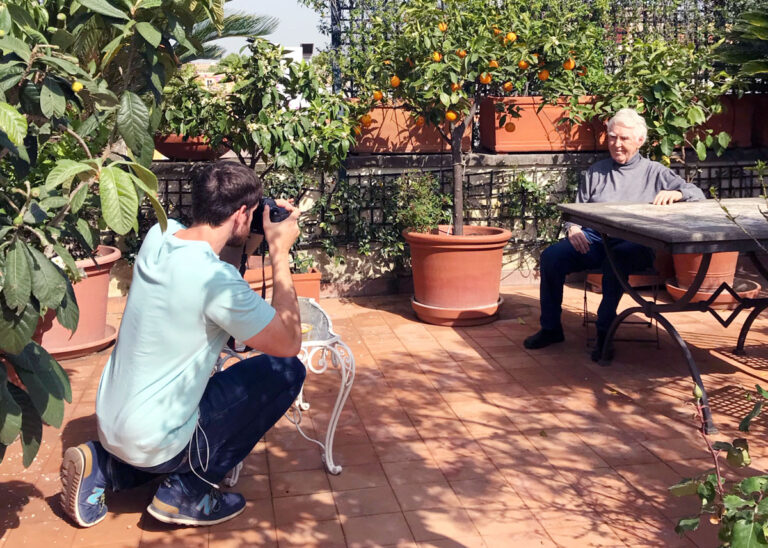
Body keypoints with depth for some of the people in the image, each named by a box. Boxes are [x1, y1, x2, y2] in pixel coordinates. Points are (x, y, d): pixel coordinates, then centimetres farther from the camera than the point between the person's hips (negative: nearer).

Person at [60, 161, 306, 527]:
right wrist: (280, 253, -13)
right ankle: (188, 492, 3)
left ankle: (101, 467, 15)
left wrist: (260, 234, 8)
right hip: (154, 442, -8)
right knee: (286, 372, -2)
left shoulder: (158, 235, -4)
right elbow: (288, 343, -17)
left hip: (110, 422, 8)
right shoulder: (217, 279, -27)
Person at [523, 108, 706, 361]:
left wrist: (674, 193, -14)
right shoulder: (596, 171, 24)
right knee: (551, 256, -24)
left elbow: (697, 194, 9)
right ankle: (550, 328, -9)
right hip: (593, 238, 3)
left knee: (616, 260, -39)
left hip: (633, 244, -3)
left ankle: (604, 332, -24)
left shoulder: (654, 172, 16)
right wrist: (573, 229, -2)